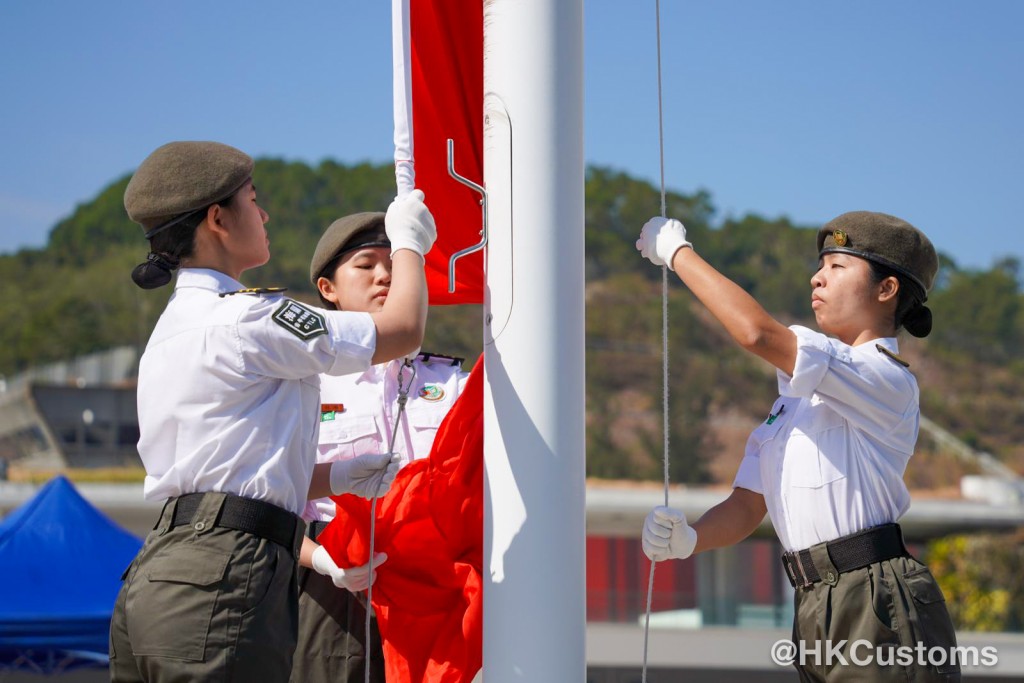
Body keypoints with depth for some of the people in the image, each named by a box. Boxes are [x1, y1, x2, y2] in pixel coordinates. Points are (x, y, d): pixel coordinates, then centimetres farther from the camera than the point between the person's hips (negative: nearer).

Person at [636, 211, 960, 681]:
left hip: (878, 610, -8)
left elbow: (758, 334, -17)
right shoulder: (796, 394, 21)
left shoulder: (887, 380, -7)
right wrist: (689, 540, -7)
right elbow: (747, 506, 15)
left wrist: (677, 253, -7)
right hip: (816, 612, 8)